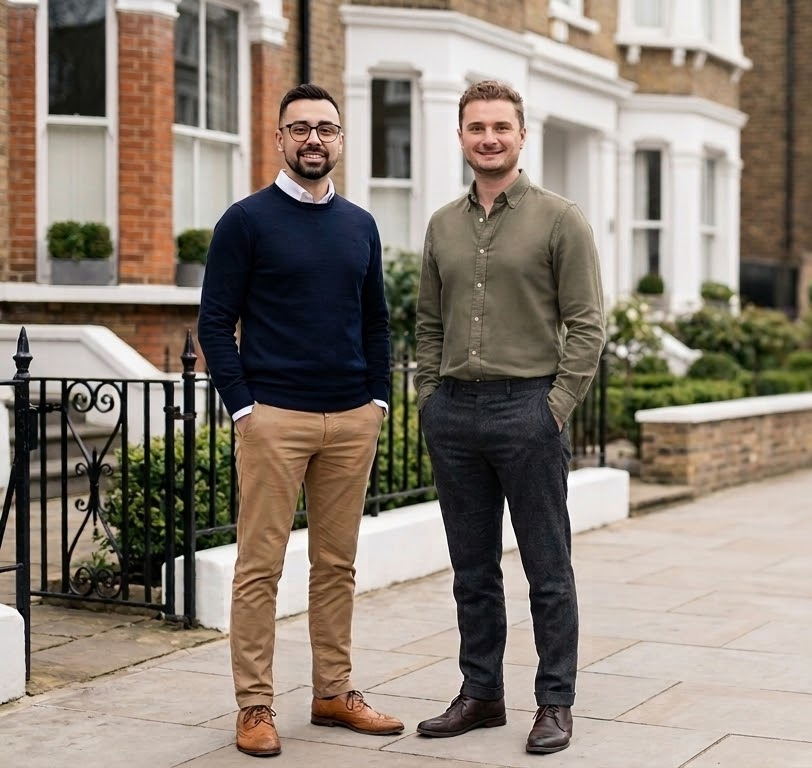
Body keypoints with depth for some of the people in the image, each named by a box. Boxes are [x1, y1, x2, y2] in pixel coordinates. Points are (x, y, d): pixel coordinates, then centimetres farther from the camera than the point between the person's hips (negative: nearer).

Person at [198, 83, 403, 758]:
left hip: (352, 420, 5)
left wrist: (379, 398, 7)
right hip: (274, 417, -5)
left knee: (338, 563, 11)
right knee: (260, 566, -1)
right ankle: (255, 704, 7)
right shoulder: (247, 220, -2)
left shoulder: (361, 226, 12)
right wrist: (242, 406, -10)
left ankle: (334, 692, 21)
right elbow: (216, 322, -4)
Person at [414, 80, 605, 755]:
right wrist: (429, 397, 8)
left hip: (527, 408, -5)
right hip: (453, 412, 5)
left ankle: (556, 703, 13)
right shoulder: (443, 225, 13)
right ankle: (481, 693, 23)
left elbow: (587, 325, -6)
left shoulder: (559, 219, -2)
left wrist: (557, 406, -12)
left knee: (548, 569, 3)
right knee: (473, 568, 12)